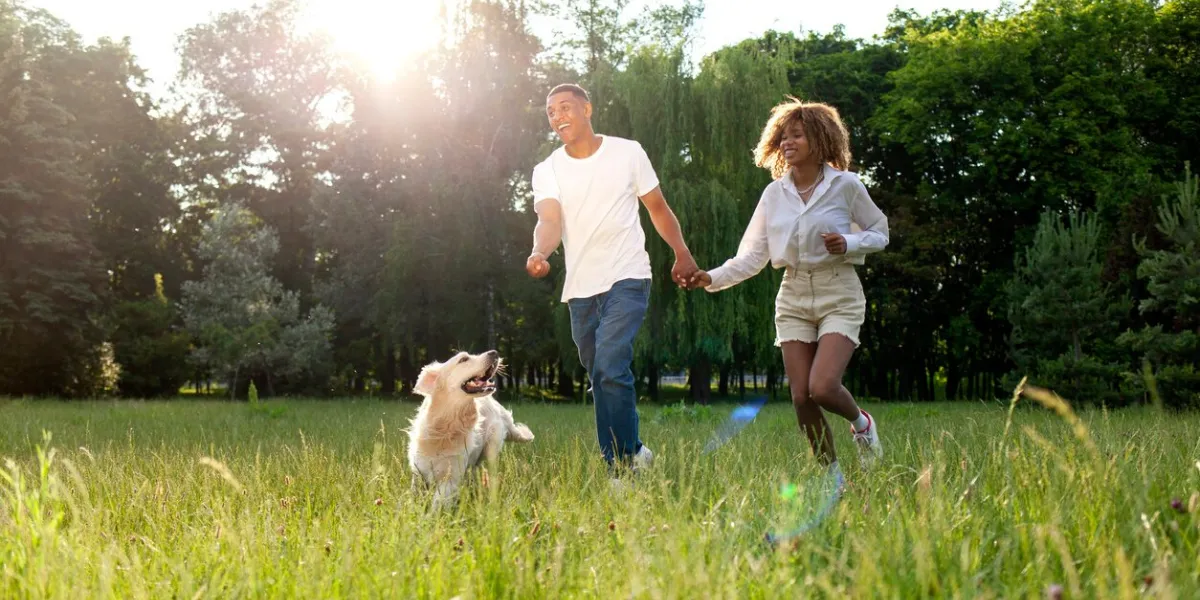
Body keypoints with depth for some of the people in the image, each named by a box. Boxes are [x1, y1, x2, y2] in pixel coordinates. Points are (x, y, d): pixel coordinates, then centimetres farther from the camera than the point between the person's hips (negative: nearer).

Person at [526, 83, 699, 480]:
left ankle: (622, 463, -13)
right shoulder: (547, 171, 3)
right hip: (580, 287, 4)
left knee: (610, 368, -20)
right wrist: (539, 254, -34)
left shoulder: (628, 153, 1)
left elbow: (658, 208, 11)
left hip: (627, 279, -4)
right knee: (600, 377, 9)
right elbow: (549, 221, -14)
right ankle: (634, 451, 23)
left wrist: (682, 254, 10)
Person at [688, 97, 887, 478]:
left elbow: (880, 234, 5)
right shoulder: (774, 194, 4)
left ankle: (861, 422, 14)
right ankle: (831, 473, 17)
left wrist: (849, 243, -16)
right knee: (801, 397, -1)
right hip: (793, 297, 4)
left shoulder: (845, 185, -5)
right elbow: (752, 255, 2)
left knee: (822, 387, -20)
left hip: (839, 294, -4)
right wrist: (713, 278, -13)